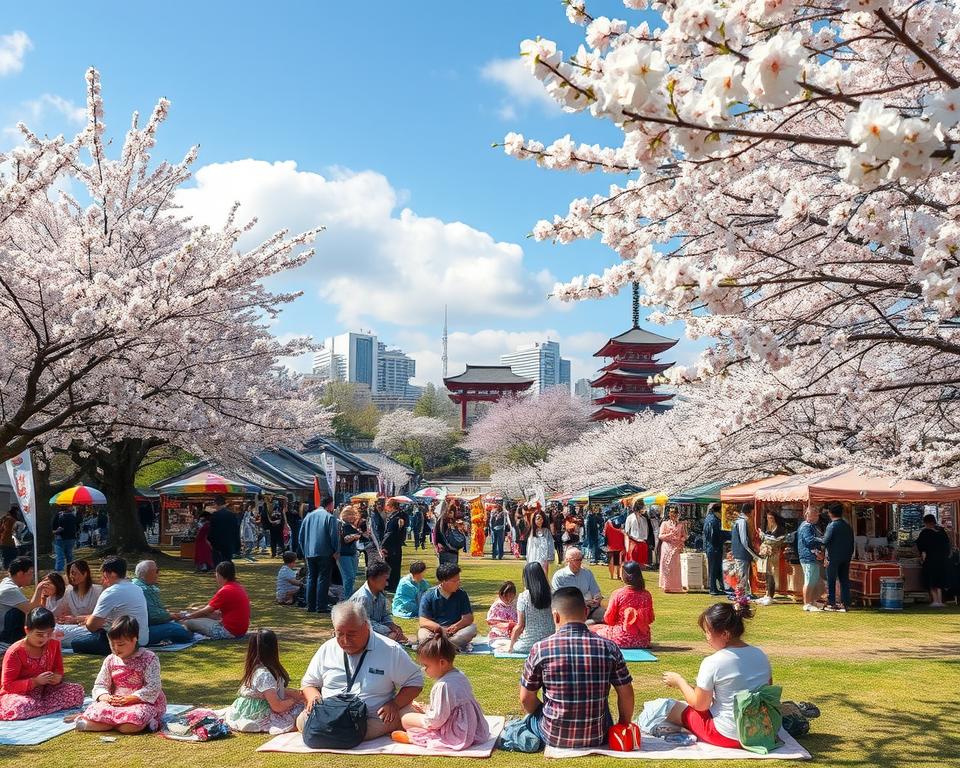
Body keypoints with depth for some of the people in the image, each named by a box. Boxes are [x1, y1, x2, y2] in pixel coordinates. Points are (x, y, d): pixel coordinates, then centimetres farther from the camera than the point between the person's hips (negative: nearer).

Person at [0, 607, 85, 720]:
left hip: (44, 691, 7)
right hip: (19, 694, -6)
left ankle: (36, 707, -19)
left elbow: (58, 669, 13)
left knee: (78, 691, -17)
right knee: (20, 707, -43)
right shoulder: (15, 652, -16)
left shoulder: (54, 644, 0)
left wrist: (58, 677, -12)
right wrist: (35, 681, -24)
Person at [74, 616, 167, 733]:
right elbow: (100, 685, 9)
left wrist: (128, 699, -21)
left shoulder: (149, 658, -6)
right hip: (115, 703, 3)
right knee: (95, 710, -28)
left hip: (143, 702, -3)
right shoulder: (110, 660, 9)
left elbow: (152, 688, -12)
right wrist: (106, 697, -15)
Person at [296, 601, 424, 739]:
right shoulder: (327, 649, 11)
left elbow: (415, 681, 6)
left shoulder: (391, 650, 1)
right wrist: (313, 697, -2)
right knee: (303, 720, -29)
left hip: (373, 720, -2)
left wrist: (394, 704, -11)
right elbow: (308, 683, 21)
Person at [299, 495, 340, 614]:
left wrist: (305, 551, 21)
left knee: (311, 579, 12)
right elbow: (334, 536, -13)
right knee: (323, 579, -1)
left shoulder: (308, 516, 10)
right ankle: (321, 606, -3)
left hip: (309, 554, 6)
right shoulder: (329, 517, -9)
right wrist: (336, 552, -4)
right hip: (325, 554, -6)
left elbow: (301, 536, 14)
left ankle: (310, 606, 14)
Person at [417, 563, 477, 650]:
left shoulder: (461, 595, 4)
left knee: (472, 628, -26)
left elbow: (469, 617, 0)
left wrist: (456, 626, -22)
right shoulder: (428, 596, -4)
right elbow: (423, 622, -11)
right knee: (423, 634, -34)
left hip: (454, 631, 3)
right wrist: (440, 629, -29)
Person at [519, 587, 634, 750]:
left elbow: (526, 700, -3)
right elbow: (626, 695, -1)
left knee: (533, 714, 31)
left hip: (554, 737, -1)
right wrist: (623, 725, 17)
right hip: (598, 738, 1)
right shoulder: (608, 648, -9)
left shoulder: (540, 649, -12)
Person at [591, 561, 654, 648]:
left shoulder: (618, 594, -14)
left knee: (594, 629, 16)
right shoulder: (646, 595, -4)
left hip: (621, 639, -5)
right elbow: (650, 620, 7)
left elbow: (608, 619, -5)